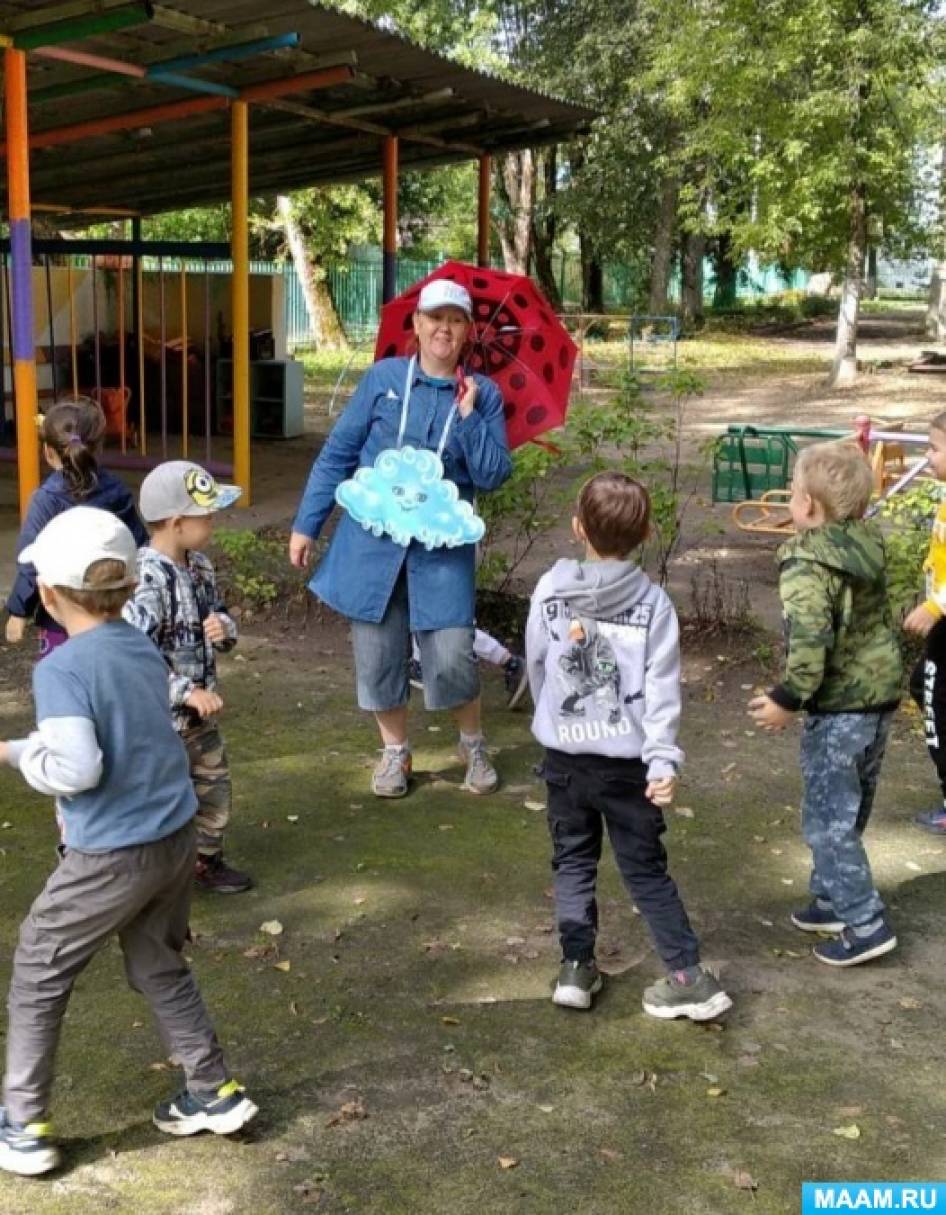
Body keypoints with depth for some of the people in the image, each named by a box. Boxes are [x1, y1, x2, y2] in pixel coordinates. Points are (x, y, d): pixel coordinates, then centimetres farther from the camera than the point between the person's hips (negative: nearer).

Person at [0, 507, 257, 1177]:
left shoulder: (62, 668, -18)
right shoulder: (146, 650, 5)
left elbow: (74, 769, -26)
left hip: (111, 857, -7)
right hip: (176, 838, 7)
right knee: (160, 966, 24)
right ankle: (216, 1091, 29)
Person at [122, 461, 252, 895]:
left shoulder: (200, 566, 2)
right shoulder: (146, 579, -25)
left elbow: (218, 613, 15)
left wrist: (223, 627, -9)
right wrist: (186, 692, -30)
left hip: (200, 711, 9)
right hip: (158, 717, -9)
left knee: (214, 785, 22)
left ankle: (206, 860, 42)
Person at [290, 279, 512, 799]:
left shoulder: (482, 394, 2)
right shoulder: (382, 378, 1)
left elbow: (493, 475, -5)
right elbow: (337, 454, 4)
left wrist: (468, 415, -15)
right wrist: (306, 524, 3)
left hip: (442, 545, -1)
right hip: (373, 538, 1)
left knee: (451, 656, -7)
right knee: (377, 652, 6)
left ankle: (474, 744, 22)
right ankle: (395, 751, 28)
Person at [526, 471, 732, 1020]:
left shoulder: (550, 590, -5)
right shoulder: (653, 601, -9)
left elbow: (536, 666, 6)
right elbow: (662, 688, -13)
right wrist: (663, 761, -15)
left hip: (564, 754, 1)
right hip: (627, 760, -1)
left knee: (574, 861, 17)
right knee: (646, 869, 9)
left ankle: (576, 967, 17)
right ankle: (691, 974, 10)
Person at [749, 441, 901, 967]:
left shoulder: (806, 566, -22)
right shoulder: (868, 542, 2)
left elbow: (810, 643, -28)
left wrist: (787, 699, -17)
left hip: (840, 707, -8)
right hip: (882, 692, 8)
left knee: (828, 819, 2)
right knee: (850, 811, 20)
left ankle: (865, 923, 4)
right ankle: (835, 898, 33)